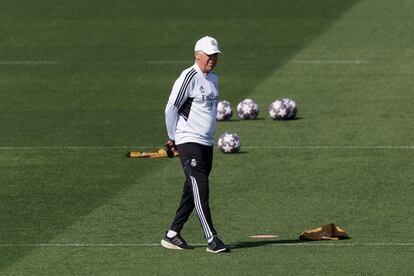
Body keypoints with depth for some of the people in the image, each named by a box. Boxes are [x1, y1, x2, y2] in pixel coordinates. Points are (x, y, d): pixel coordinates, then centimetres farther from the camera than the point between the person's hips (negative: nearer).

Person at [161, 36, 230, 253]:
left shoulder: (213, 79, 16)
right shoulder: (189, 77, -11)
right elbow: (171, 108, -12)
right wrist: (173, 137, -3)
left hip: (206, 143, 9)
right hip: (189, 143, -9)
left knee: (193, 191, 9)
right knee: (200, 188, -13)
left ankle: (172, 235, 15)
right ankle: (211, 240, -18)